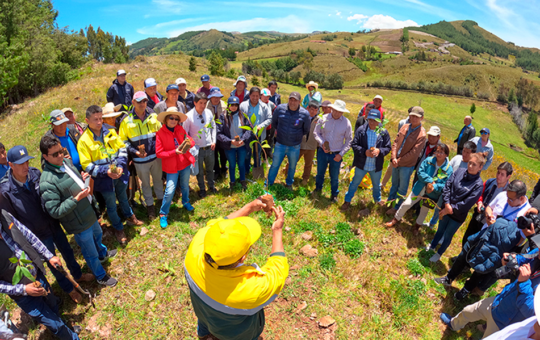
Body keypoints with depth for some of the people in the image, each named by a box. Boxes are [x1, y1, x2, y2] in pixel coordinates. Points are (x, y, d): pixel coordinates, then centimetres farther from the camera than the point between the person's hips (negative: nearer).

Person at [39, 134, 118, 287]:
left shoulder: (66, 162, -4)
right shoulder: (47, 182, -29)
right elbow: (55, 211, -27)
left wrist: (82, 179, -4)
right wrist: (77, 199, -32)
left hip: (90, 213, 8)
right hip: (79, 224, -8)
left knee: (98, 235, 35)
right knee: (91, 253, 14)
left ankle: (103, 254, 65)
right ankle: (101, 276, 39)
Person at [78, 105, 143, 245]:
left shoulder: (110, 132, -5)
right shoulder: (84, 140, -15)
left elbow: (122, 148, 0)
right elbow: (87, 165, -14)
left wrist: (121, 165, -14)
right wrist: (105, 171, -26)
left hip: (120, 174, 3)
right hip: (104, 179, -3)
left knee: (123, 198, 26)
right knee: (111, 205, 14)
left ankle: (130, 217, 52)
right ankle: (118, 229, 36)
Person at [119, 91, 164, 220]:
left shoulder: (153, 116, -2)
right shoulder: (127, 120, -8)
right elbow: (123, 141, -3)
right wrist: (135, 152, -16)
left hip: (156, 155, 2)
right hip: (140, 159, -2)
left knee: (158, 179, 19)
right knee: (145, 184, 14)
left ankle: (160, 199, 41)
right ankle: (150, 206, 32)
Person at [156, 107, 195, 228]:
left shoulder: (180, 129, 2)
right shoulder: (160, 133, -10)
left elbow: (191, 141, 8)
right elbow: (159, 153, -13)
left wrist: (189, 143, -17)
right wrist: (175, 152, -22)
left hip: (185, 163, 4)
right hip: (171, 166, -4)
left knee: (185, 186, 20)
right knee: (170, 191, -6)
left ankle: (186, 202, 49)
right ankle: (163, 214, 13)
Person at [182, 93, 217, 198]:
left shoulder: (209, 112, -5)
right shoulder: (189, 116, -15)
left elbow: (213, 127, 9)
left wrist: (213, 141, 3)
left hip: (209, 147, 3)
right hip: (197, 148, -3)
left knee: (210, 168, 20)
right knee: (199, 171, 13)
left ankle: (211, 185, 43)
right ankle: (202, 189, 34)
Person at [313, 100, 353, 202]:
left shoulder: (346, 123, -8)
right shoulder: (323, 119, -8)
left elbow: (349, 141, -1)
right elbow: (316, 133, 3)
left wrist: (341, 154, -8)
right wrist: (322, 143, -15)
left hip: (336, 155, -1)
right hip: (322, 152, 1)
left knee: (334, 177, 11)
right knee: (320, 173, 18)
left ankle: (334, 195, 34)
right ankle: (318, 189, 44)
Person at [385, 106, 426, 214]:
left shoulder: (421, 135, -18)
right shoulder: (405, 127, 0)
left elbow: (413, 153, -20)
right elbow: (396, 142, -1)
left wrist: (399, 161, -16)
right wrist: (394, 157, -14)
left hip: (407, 165, -5)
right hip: (396, 162, 5)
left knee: (402, 188, 11)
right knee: (394, 184, 24)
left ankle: (397, 207, 26)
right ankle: (390, 200, 42)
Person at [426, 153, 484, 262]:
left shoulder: (478, 185, -20)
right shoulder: (459, 172, -11)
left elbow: (466, 204, -21)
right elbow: (447, 187, -11)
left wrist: (450, 209, -19)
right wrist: (447, 204, -21)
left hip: (458, 216, -3)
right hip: (445, 209, 3)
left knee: (447, 236, 16)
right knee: (440, 229, 25)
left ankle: (439, 254, 40)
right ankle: (432, 246, 49)